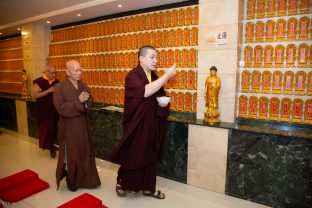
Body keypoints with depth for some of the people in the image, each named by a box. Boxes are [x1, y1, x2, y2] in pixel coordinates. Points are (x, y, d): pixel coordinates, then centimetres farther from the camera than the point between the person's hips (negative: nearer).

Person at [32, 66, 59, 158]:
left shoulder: (56, 81, 5)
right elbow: (35, 95, -15)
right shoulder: (39, 81, -10)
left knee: (53, 127, 12)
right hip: (43, 110, -5)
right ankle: (48, 145, 15)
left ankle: (51, 144, 28)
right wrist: (48, 91, -21)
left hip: (54, 109, 5)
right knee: (46, 127, 1)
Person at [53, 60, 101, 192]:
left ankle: (84, 178, 32)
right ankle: (71, 180, 27)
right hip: (69, 127, -5)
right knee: (70, 154, 8)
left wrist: (85, 101, -17)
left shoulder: (83, 86, 6)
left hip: (83, 125, 5)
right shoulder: (60, 88, -12)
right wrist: (78, 102, -23)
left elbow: (90, 102, 5)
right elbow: (60, 107, -21)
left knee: (84, 152, 14)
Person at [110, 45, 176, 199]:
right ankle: (121, 183, 32)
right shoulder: (132, 76, -13)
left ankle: (148, 188, 30)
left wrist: (163, 101, -5)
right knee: (132, 156, 7)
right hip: (136, 125, -6)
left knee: (150, 157, 13)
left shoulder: (154, 77, 8)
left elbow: (159, 96, 19)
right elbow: (145, 92, -32)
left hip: (151, 125, 6)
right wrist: (167, 75, -30)